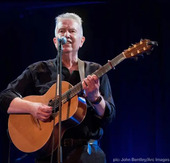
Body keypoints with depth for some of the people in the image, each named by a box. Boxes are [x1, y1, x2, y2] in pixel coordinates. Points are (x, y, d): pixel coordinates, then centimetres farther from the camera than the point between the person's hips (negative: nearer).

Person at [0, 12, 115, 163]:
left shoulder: (95, 71, 13)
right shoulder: (39, 70, 13)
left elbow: (109, 117, 6)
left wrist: (95, 98, -14)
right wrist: (31, 107, -10)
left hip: (85, 150, 1)